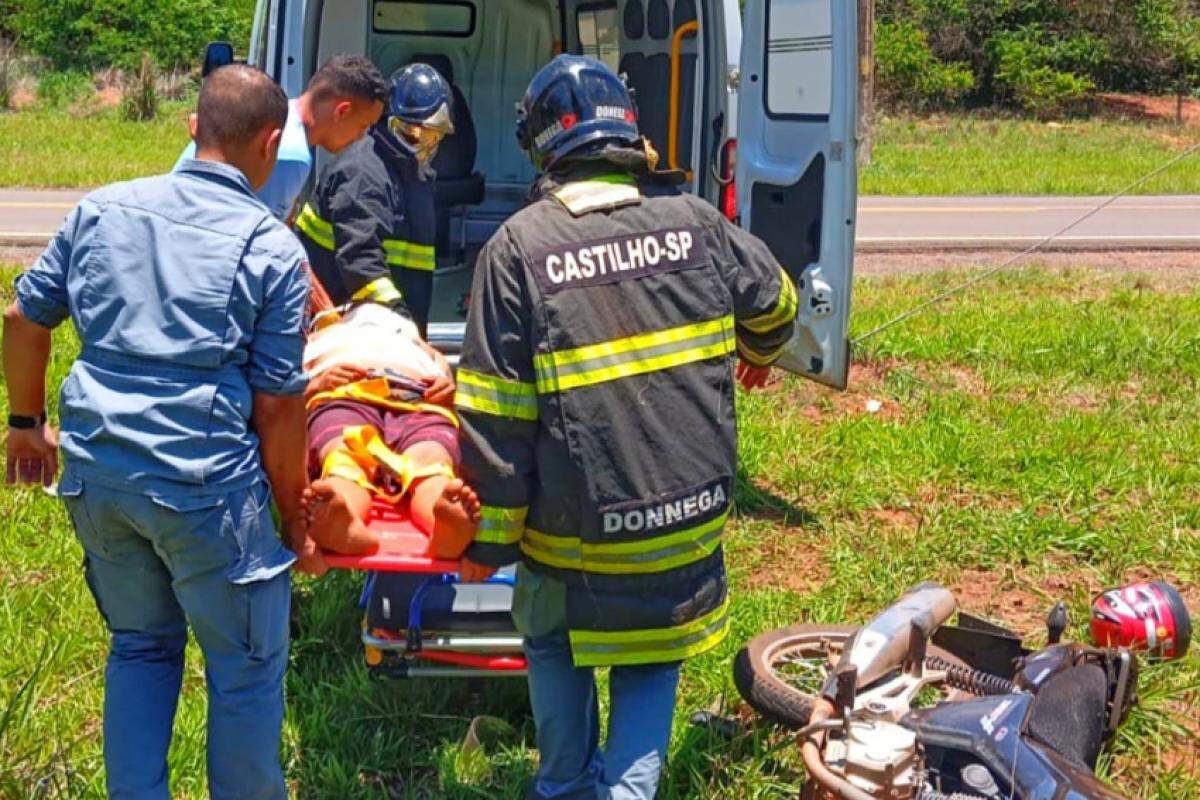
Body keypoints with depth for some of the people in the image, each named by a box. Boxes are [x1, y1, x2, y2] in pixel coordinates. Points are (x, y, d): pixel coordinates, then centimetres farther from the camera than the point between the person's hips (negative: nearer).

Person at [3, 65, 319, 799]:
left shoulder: (103, 209, 7)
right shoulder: (273, 247, -7)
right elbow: (277, 407, -6)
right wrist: (297, 522, 4)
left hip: (97, 471, 6)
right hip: (206, 486, -5)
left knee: (141, 644, 25)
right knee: (248, 664, 12)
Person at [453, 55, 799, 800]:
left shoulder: (518, 247, -11)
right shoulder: (694, 220, -3)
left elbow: (497, 415, -12)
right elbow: (774, 306, 16)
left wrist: (487, 540, -3)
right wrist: (752, 355, 40)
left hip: (574, 521, -2)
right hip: (689, 509, 2)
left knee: (556, 643, 25)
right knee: (652, 661, 21)